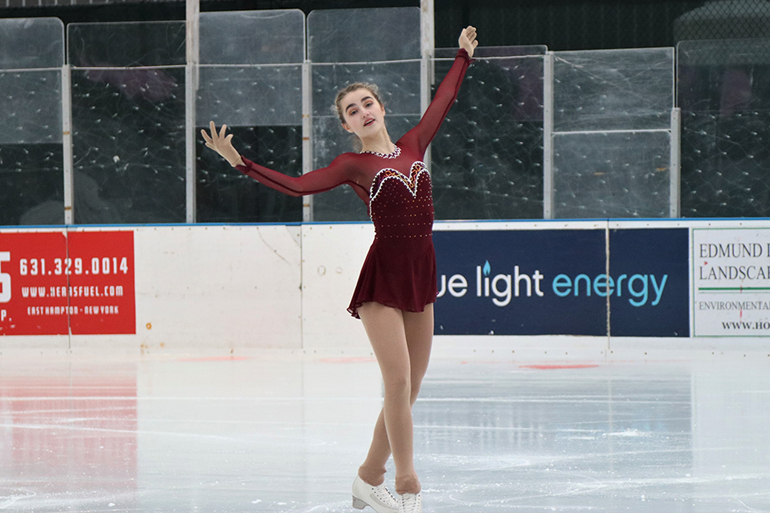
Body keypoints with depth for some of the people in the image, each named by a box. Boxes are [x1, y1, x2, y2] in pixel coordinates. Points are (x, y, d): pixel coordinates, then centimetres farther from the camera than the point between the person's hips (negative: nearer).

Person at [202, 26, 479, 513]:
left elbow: (442, 101, 26)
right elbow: (298, 185, -10)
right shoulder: (353, 164, 1)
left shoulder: (412, 146, 13)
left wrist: (464, 56, 37)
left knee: (409, 389, 7)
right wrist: (239, 161, -19)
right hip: (382, 276, -5)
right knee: (398, 381, -13)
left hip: (421, 274, 5)